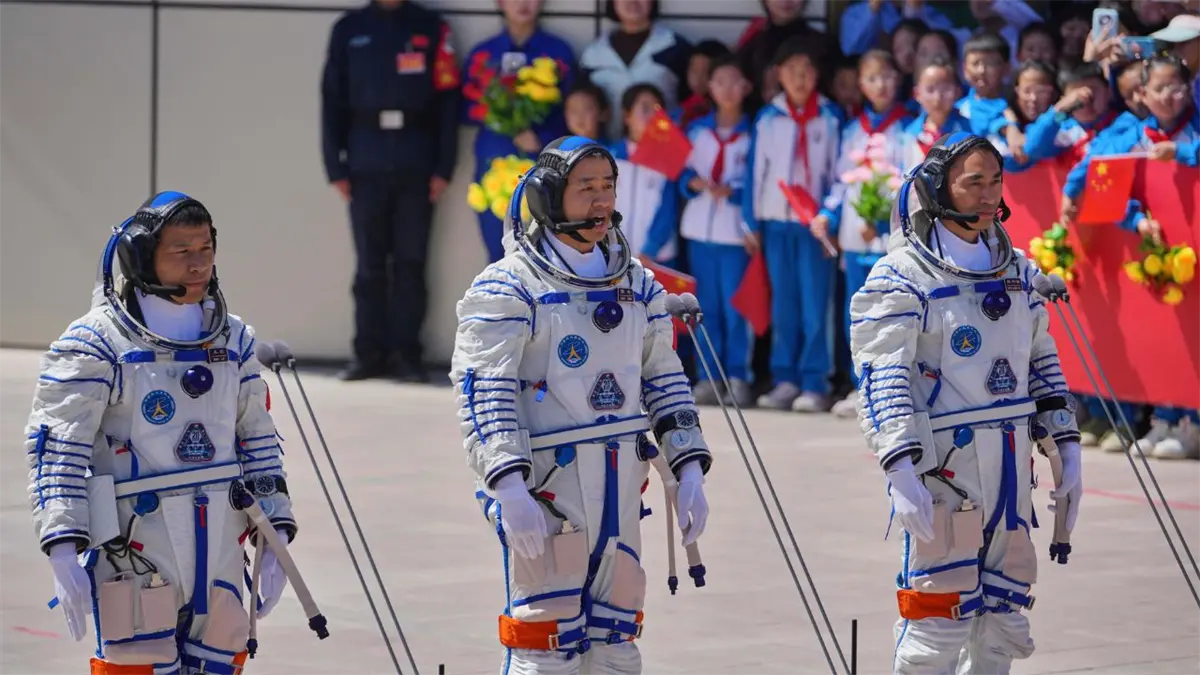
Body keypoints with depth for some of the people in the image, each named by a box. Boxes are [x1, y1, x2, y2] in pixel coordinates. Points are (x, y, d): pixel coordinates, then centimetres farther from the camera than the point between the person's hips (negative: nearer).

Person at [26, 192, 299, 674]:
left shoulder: (233, 340, 11)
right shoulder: (97, 344, -8)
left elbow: (258, 440, 18)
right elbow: (56, 448, -11)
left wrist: (274, 536, 12)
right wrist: (63, 548, -20)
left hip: (220, 557, 6)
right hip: (134, 558, -6)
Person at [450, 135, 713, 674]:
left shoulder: (637, 285, 13)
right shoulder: (508, 291, -7)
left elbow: (664, 381, 19)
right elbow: (483, 397, -13)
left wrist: (689, 471, 10)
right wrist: (509, 488, -22)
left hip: (620, 487, 6)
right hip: (544, 486, -6)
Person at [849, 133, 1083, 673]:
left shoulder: (1017, 270, 14)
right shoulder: (904, 276, -8)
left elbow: (1041, 362, 21)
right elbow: (882, 378, -14)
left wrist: (1067, 448, 15)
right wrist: (901, 472, -23)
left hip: (1010, 465, 7)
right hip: (943, 462, -7)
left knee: (1003, 620, 11)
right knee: (941, 617, -8)